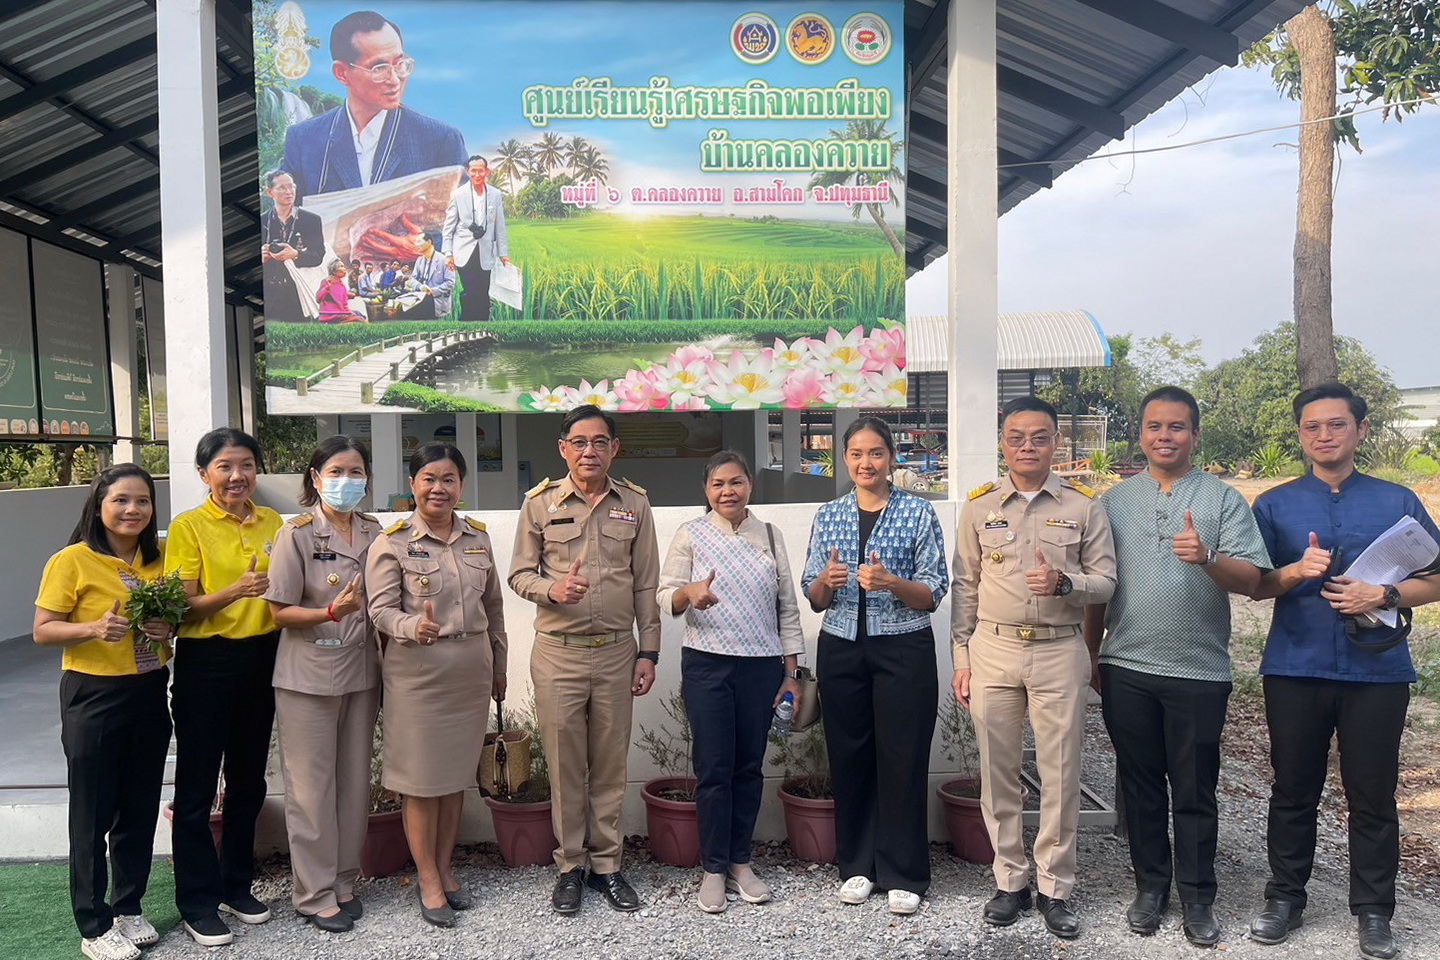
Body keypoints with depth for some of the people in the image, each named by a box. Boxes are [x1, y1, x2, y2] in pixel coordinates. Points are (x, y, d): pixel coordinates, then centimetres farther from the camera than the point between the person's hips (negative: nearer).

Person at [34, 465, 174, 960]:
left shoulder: (158, 560, 6)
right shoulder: (72, 561, -9)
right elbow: (43, 630, -9)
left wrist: (168, 628, -3)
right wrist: (94, 629, -26)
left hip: (149, 695, 5)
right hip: (94, 697, -5)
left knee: (140, 808, 14)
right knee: (93, 813, 4)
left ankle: (129, 908, 30)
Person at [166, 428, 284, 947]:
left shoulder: (273, 523, 6)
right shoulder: (188, 526, -7)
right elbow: (184, 607, -13)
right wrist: (236, 590, -28)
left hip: (262, 659, 5)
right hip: (206, 663, -4)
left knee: (249, 780, 14)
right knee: (197, 785, 5)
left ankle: (237, 885, 30)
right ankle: (198, 901, 19)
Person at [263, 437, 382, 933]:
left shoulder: (374, 533, 6)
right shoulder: (297, 534, -7)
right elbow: (280, 612, -8)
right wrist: (332, 612, -23)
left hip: (361, 672, 5)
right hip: (309, 677, -4)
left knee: (355, 780, 12)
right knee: (312, 785, 4)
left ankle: (344, 882, 27)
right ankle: (315, 893, 18)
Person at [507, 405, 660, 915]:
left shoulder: (634, 503, 4)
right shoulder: (539, 502, 1)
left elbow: (646, 583, 7)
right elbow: (519, 572, 5)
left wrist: (648, 651, 4)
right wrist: (551, 589, -17)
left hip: (616, 653, 1)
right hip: (558, 653, -1)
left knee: (611, 764, 10)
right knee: (564, 764, 7)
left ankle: (606, 864, 24)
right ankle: (570, 865, 23)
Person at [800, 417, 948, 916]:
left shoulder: (918, 512, -1)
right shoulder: (827, 516, 7)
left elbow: (934, 593, -4)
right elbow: (814, 599, 7)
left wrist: (890, 583, -23)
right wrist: (826, 580, -15)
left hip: (903, 650, -3)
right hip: (841, 649, 3)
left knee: (903, 758, 2)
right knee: (848, 756, 9)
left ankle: (904, 874, 18)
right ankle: (856, 865, 26)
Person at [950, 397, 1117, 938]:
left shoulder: (1083, 506, 2)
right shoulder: (979, 506, 5)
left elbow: (1106, 581, 3)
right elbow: (965, 587, 7)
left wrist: (1064, 583, -18)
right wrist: (961, 660, 4)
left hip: (1059, 654, -1)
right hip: (992, 651, 1)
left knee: (1060, 776, 5)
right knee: (998, 774, 9)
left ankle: (1055, 889, 21)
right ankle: (1010, 881, 24)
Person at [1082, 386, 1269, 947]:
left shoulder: (1224, 500, 1)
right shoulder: (1114, 501, 9)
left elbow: (1251, 580, -6)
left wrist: (1206, 557, -26)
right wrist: (1091, 656, 13)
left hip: (1199, 672, -2)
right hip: (1127, 670, 2)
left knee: (1195, 793, 7)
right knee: (1140, 786, 12)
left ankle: (1198, 899, 22)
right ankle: (1150, 886, 26)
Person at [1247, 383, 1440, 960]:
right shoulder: (1274, 505, 7)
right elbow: (1255, 585, 4)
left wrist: (1383, 595, -13)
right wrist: (1297, 572, -16)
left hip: (1377, 671, 0)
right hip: (1295, 670, 1)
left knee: (1373, 797, 7)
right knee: (1293, 791, 10)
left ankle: (1373, 912, 23)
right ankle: (1285, 898, 24)